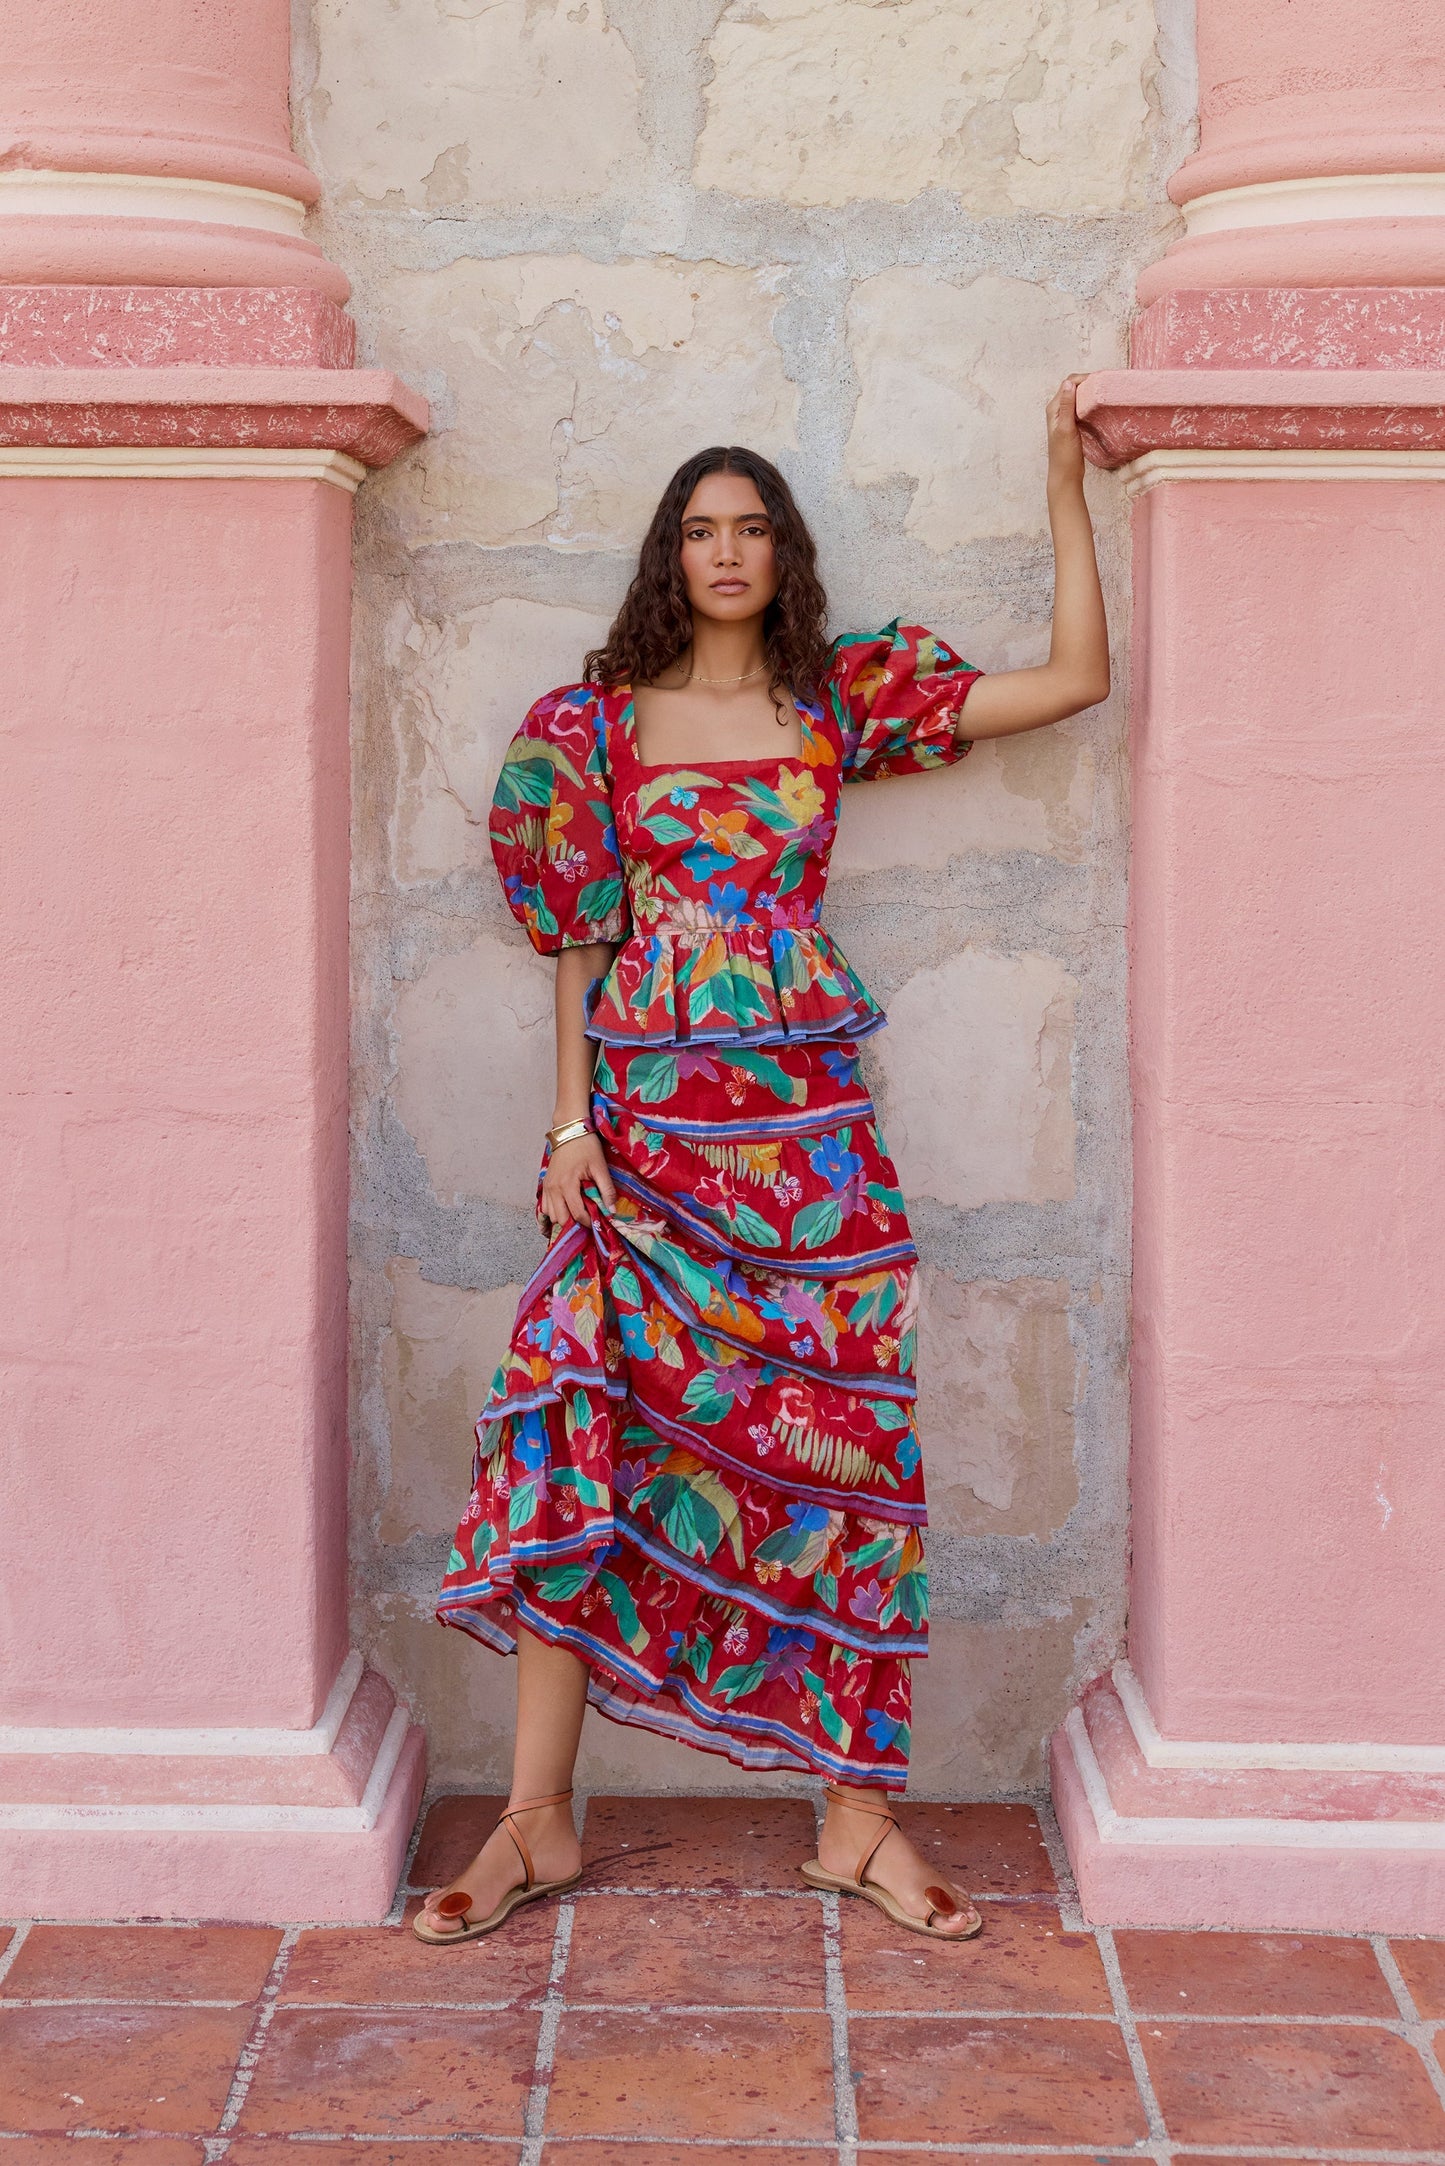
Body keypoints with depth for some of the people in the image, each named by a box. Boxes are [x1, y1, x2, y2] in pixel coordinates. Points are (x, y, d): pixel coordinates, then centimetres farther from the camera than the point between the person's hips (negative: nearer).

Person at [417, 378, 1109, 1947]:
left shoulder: (843, 697, 8)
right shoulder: (604, 717, 7)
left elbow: (1078, 677, 5)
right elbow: (580, 934, 6)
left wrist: (1064, 478, 4)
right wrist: (571, 1128, -1)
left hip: (804, 1125, 1)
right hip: (645, 1123, 0)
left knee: (842, 1440, -1)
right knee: (577, 1430, -7)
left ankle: (858, 1817, 10)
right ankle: (537, 1819, 4)